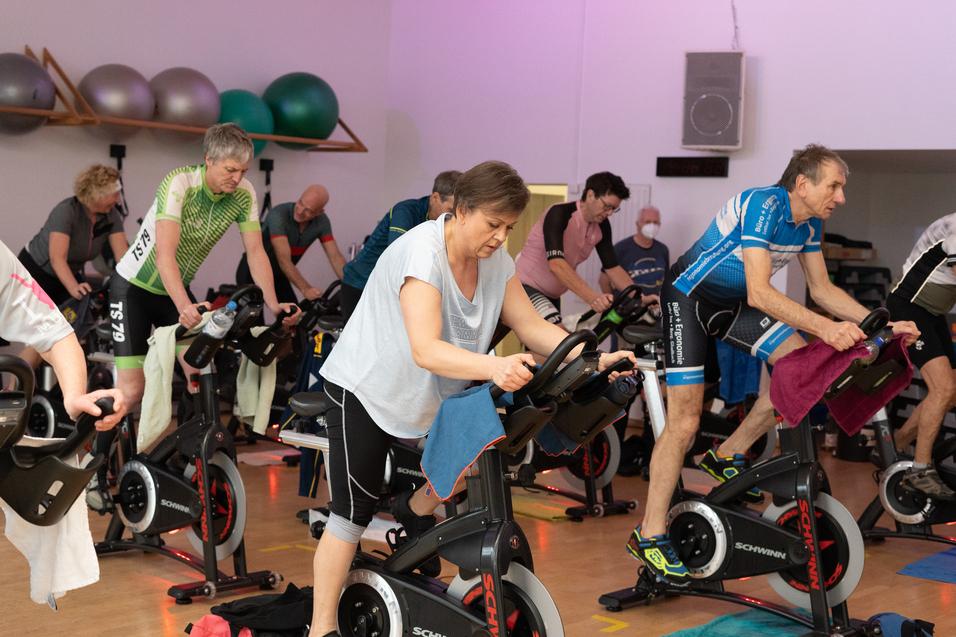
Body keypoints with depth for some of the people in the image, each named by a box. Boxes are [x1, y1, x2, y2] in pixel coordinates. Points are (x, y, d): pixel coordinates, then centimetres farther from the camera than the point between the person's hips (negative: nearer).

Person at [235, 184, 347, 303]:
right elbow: (284, 260, -38)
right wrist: (305, 289, -46)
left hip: (278, 275, 6)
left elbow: (335, 257, -15)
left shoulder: (322, 221, -12)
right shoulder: (279, 215, -30)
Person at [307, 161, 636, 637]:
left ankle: (416, 510, 20)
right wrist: (494, 368, -56)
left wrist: (593, 358, -23)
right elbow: (426, 350, -40)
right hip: (367, 391, -7)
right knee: (354, 514, -6)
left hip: (435, 396, 7)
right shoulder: (422, 252, -30)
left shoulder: (495, 259, -7)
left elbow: (532, 327, -7)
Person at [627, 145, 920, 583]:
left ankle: (729, 455, 6)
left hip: (732, 303, 8)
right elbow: (760, 293, -35)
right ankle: (650, 536, -5)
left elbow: (821, 289, 5)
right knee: (684, 422, -13)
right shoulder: (764, 205, -28)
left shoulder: (810, 222, -2)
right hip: (689, 296, -8)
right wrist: (825, 328, -41)